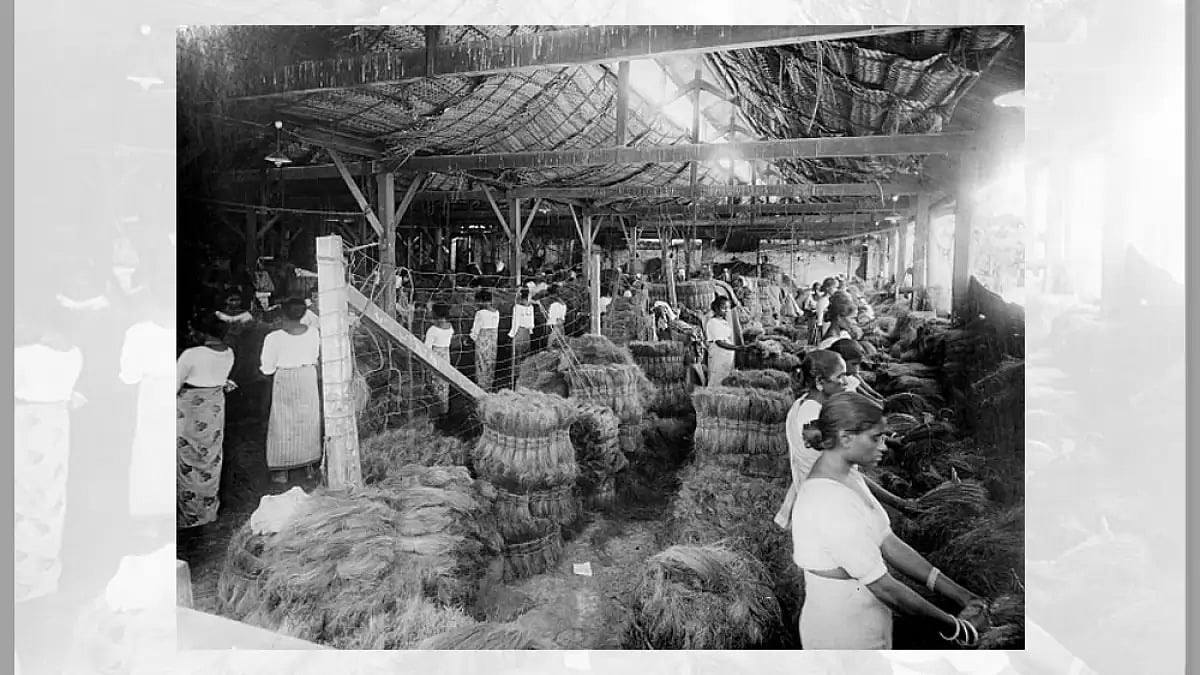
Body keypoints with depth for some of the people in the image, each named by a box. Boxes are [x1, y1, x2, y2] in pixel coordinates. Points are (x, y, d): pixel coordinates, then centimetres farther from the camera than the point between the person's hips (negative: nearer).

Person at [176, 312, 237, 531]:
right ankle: (209, 508, 32)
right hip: (216, 407, 6)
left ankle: (190, 514, 19)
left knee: (189, 462, 8)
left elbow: (175, 384, -13)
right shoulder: (229, 353, -4)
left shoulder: (191, 355, -23)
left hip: (190, 411, -6)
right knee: (211, 458, 19)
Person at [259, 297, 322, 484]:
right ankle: (309, 464, 29)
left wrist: (261, 364, 10)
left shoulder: (274, 338, -19)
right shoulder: (312, 334, -9)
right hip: (308, 378, 3)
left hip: (285, 381, -3)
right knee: (308, 421, 17)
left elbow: (268, 369, -11)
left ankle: (281, 471, 16)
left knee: (283, 424, 9)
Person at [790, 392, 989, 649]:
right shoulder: (828, 502, -28)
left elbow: (888, 544, 2)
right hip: (842, 633, -8)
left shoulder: (850, 476, 2)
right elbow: (883, 586, -24)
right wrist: (956, 627, -14)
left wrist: (960, 595, -1)